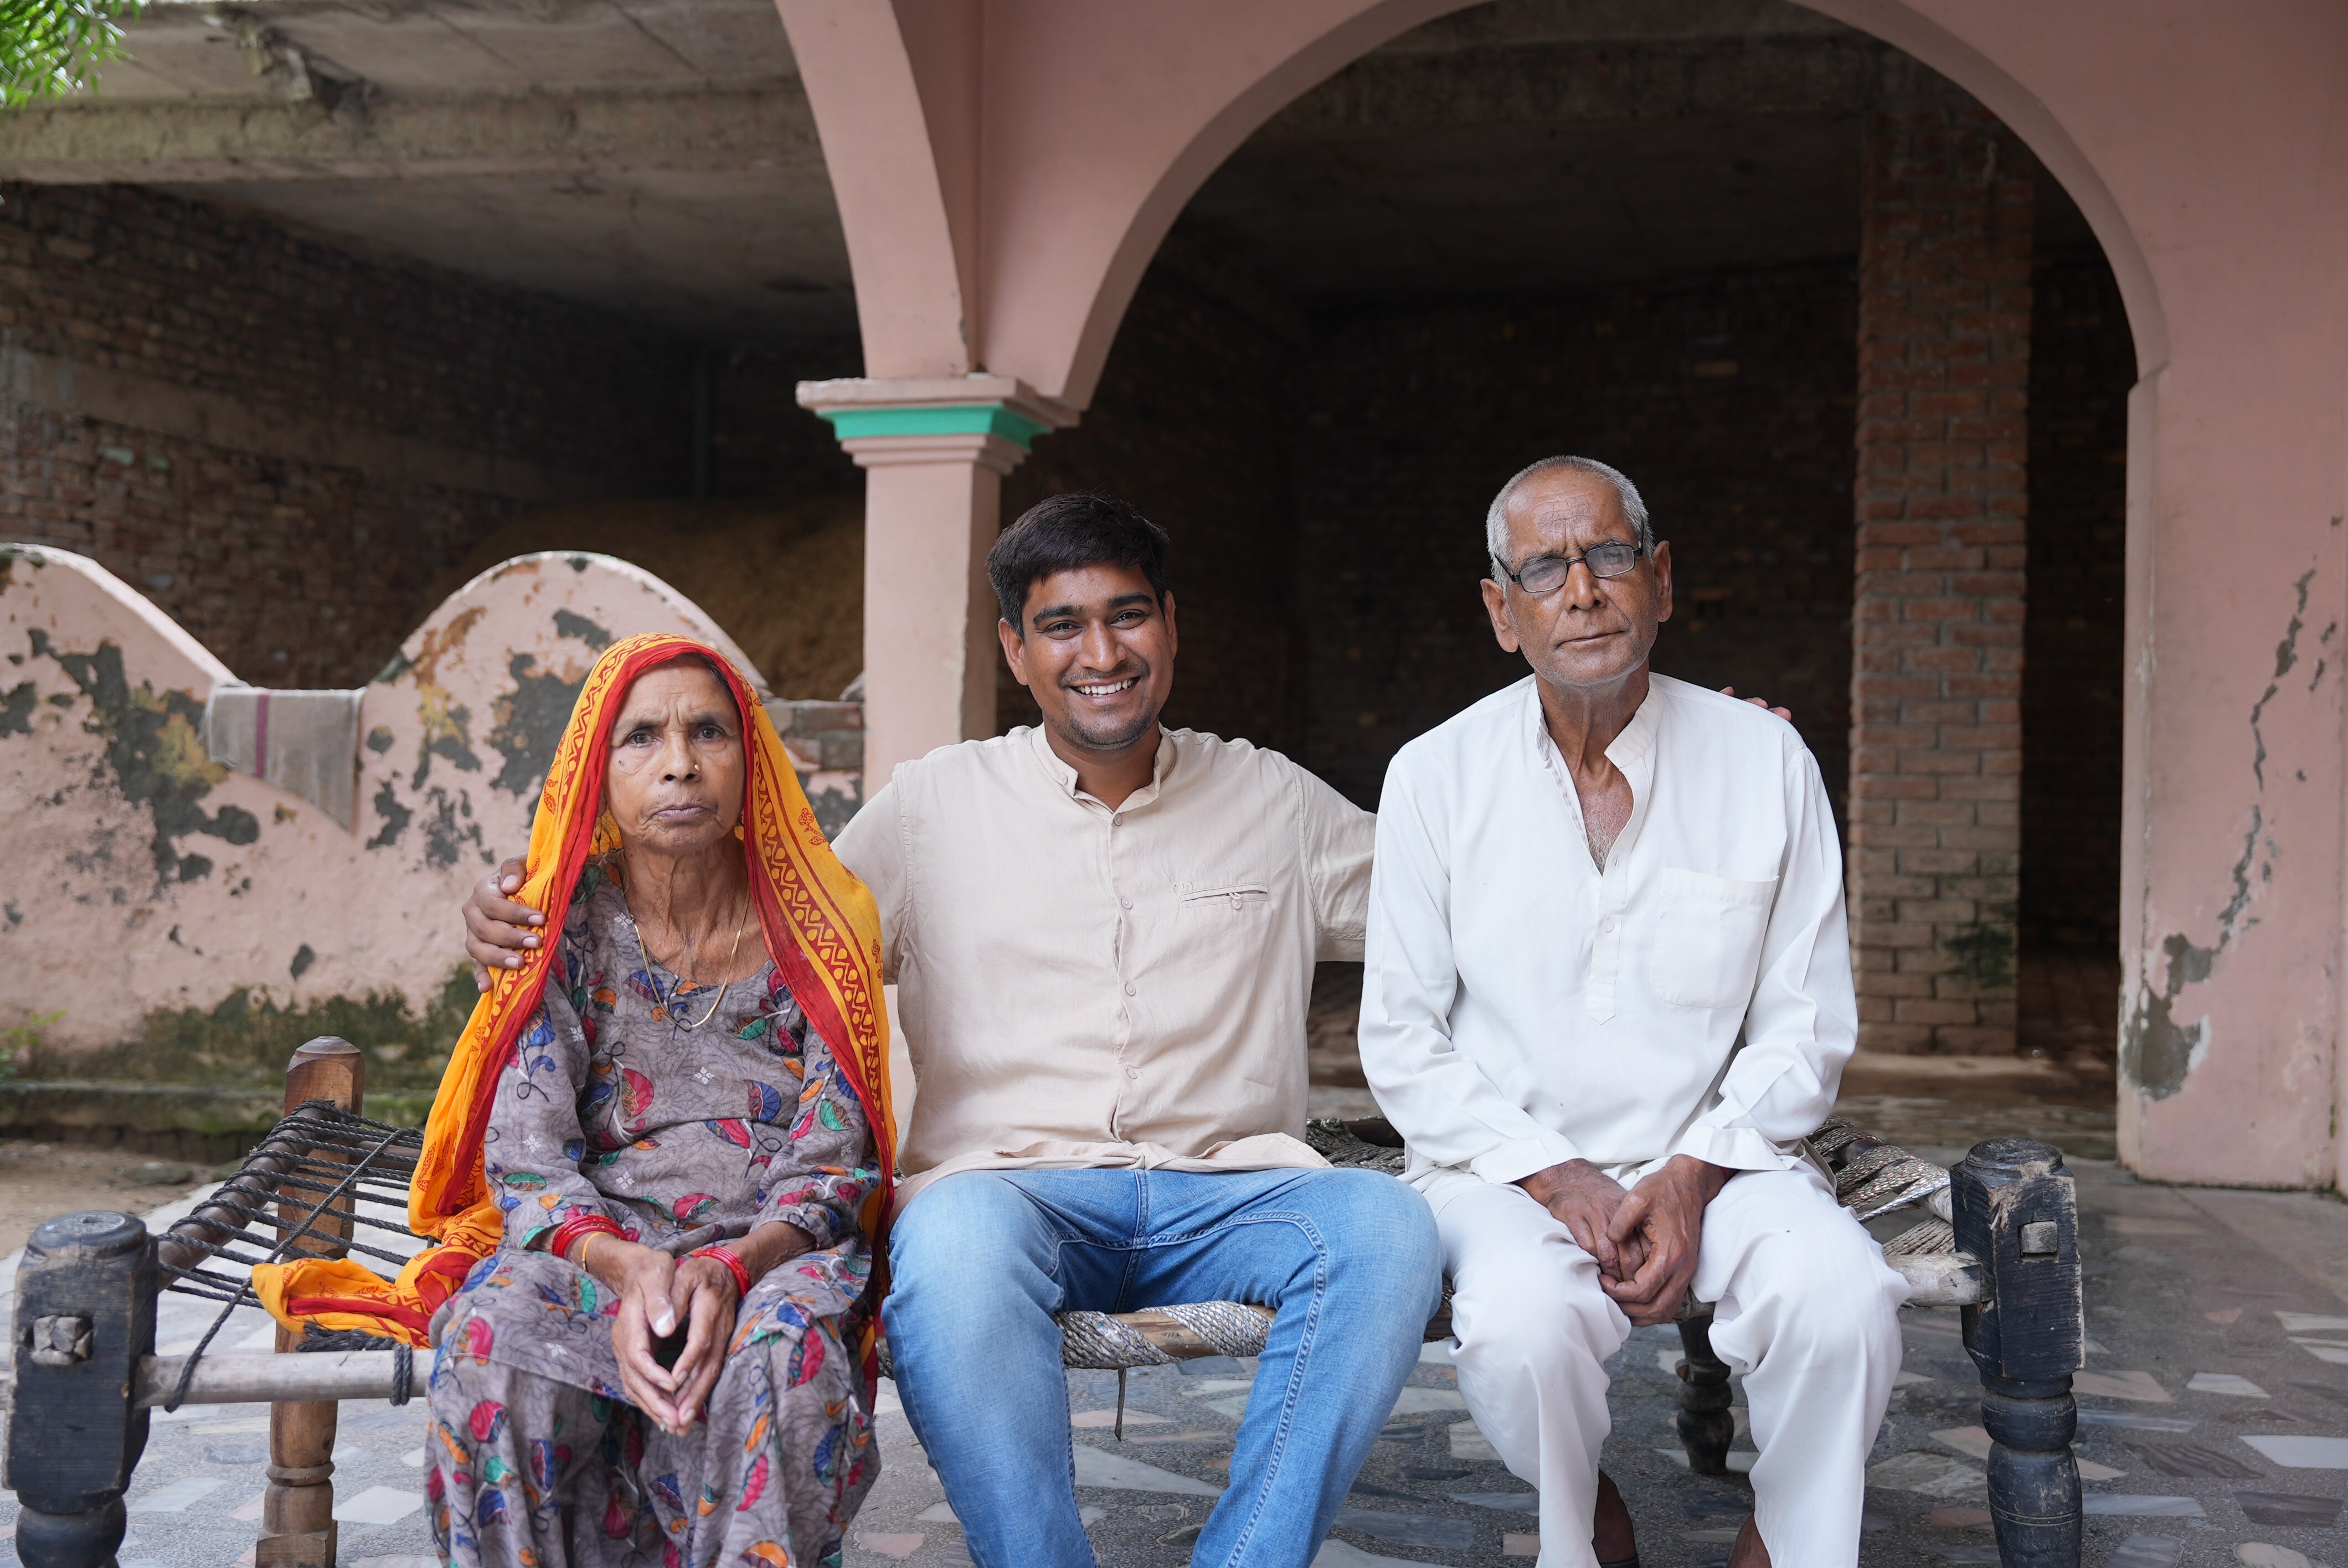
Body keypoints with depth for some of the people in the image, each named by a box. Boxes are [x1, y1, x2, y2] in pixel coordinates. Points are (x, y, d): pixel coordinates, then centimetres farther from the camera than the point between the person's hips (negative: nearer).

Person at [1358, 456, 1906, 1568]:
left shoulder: (1764, 763, 2)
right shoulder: (1435, 778, -1)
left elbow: (1805, 1027, 3)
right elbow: (1402, 1038, 0)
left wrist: (1693, 1175, -12)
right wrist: (1555, 1180, -12)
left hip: (1708, 1159, 1)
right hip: (1503, 1165, -1)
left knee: (1844, 1297, -28)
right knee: (1525, 1317, -33)